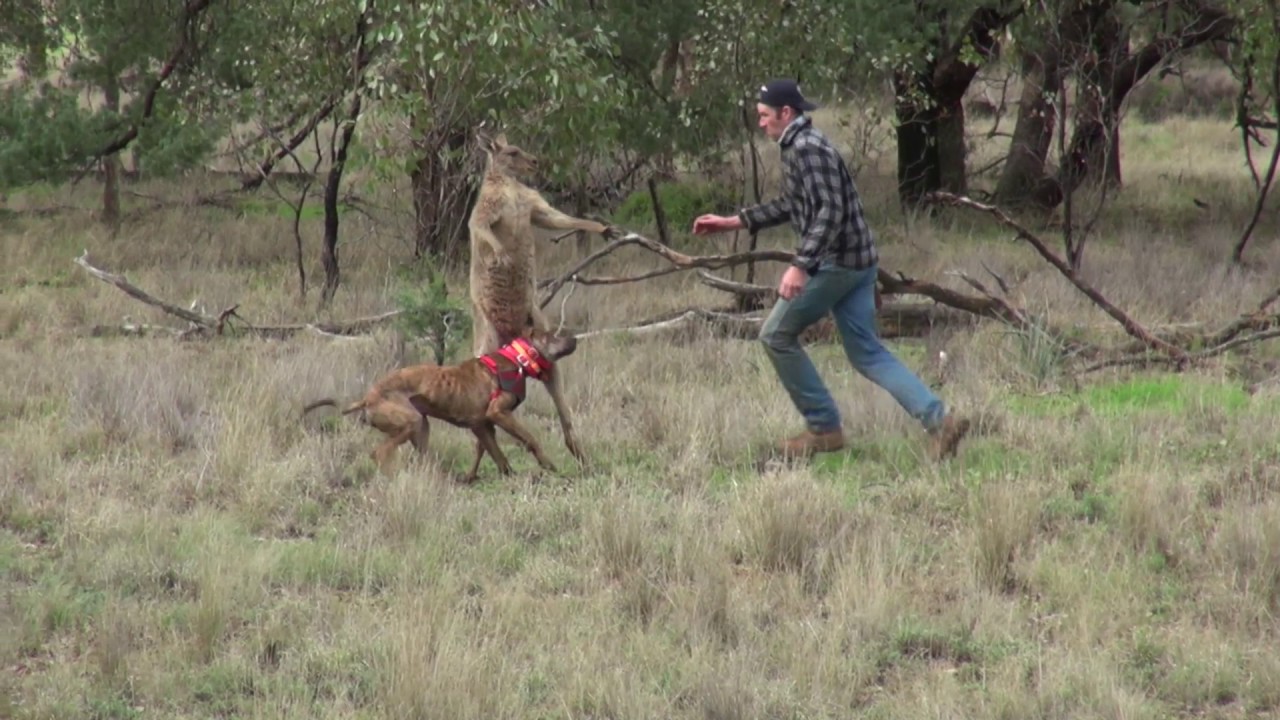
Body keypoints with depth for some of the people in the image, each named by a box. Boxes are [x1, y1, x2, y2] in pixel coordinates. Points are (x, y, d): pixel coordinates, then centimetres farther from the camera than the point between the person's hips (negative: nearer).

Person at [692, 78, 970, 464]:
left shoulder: (808, 149, -15)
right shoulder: (797, 146, 16)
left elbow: (830, 211, -25)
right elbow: (789, 205, 30)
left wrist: (801, 265, -31)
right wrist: (732, 222, 29)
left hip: (836, 262, -10)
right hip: (858, 260, 10)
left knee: (777, 335, 2)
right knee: (867, 353, 8)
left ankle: (823, 428, 6)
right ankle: (939, 420, -2)